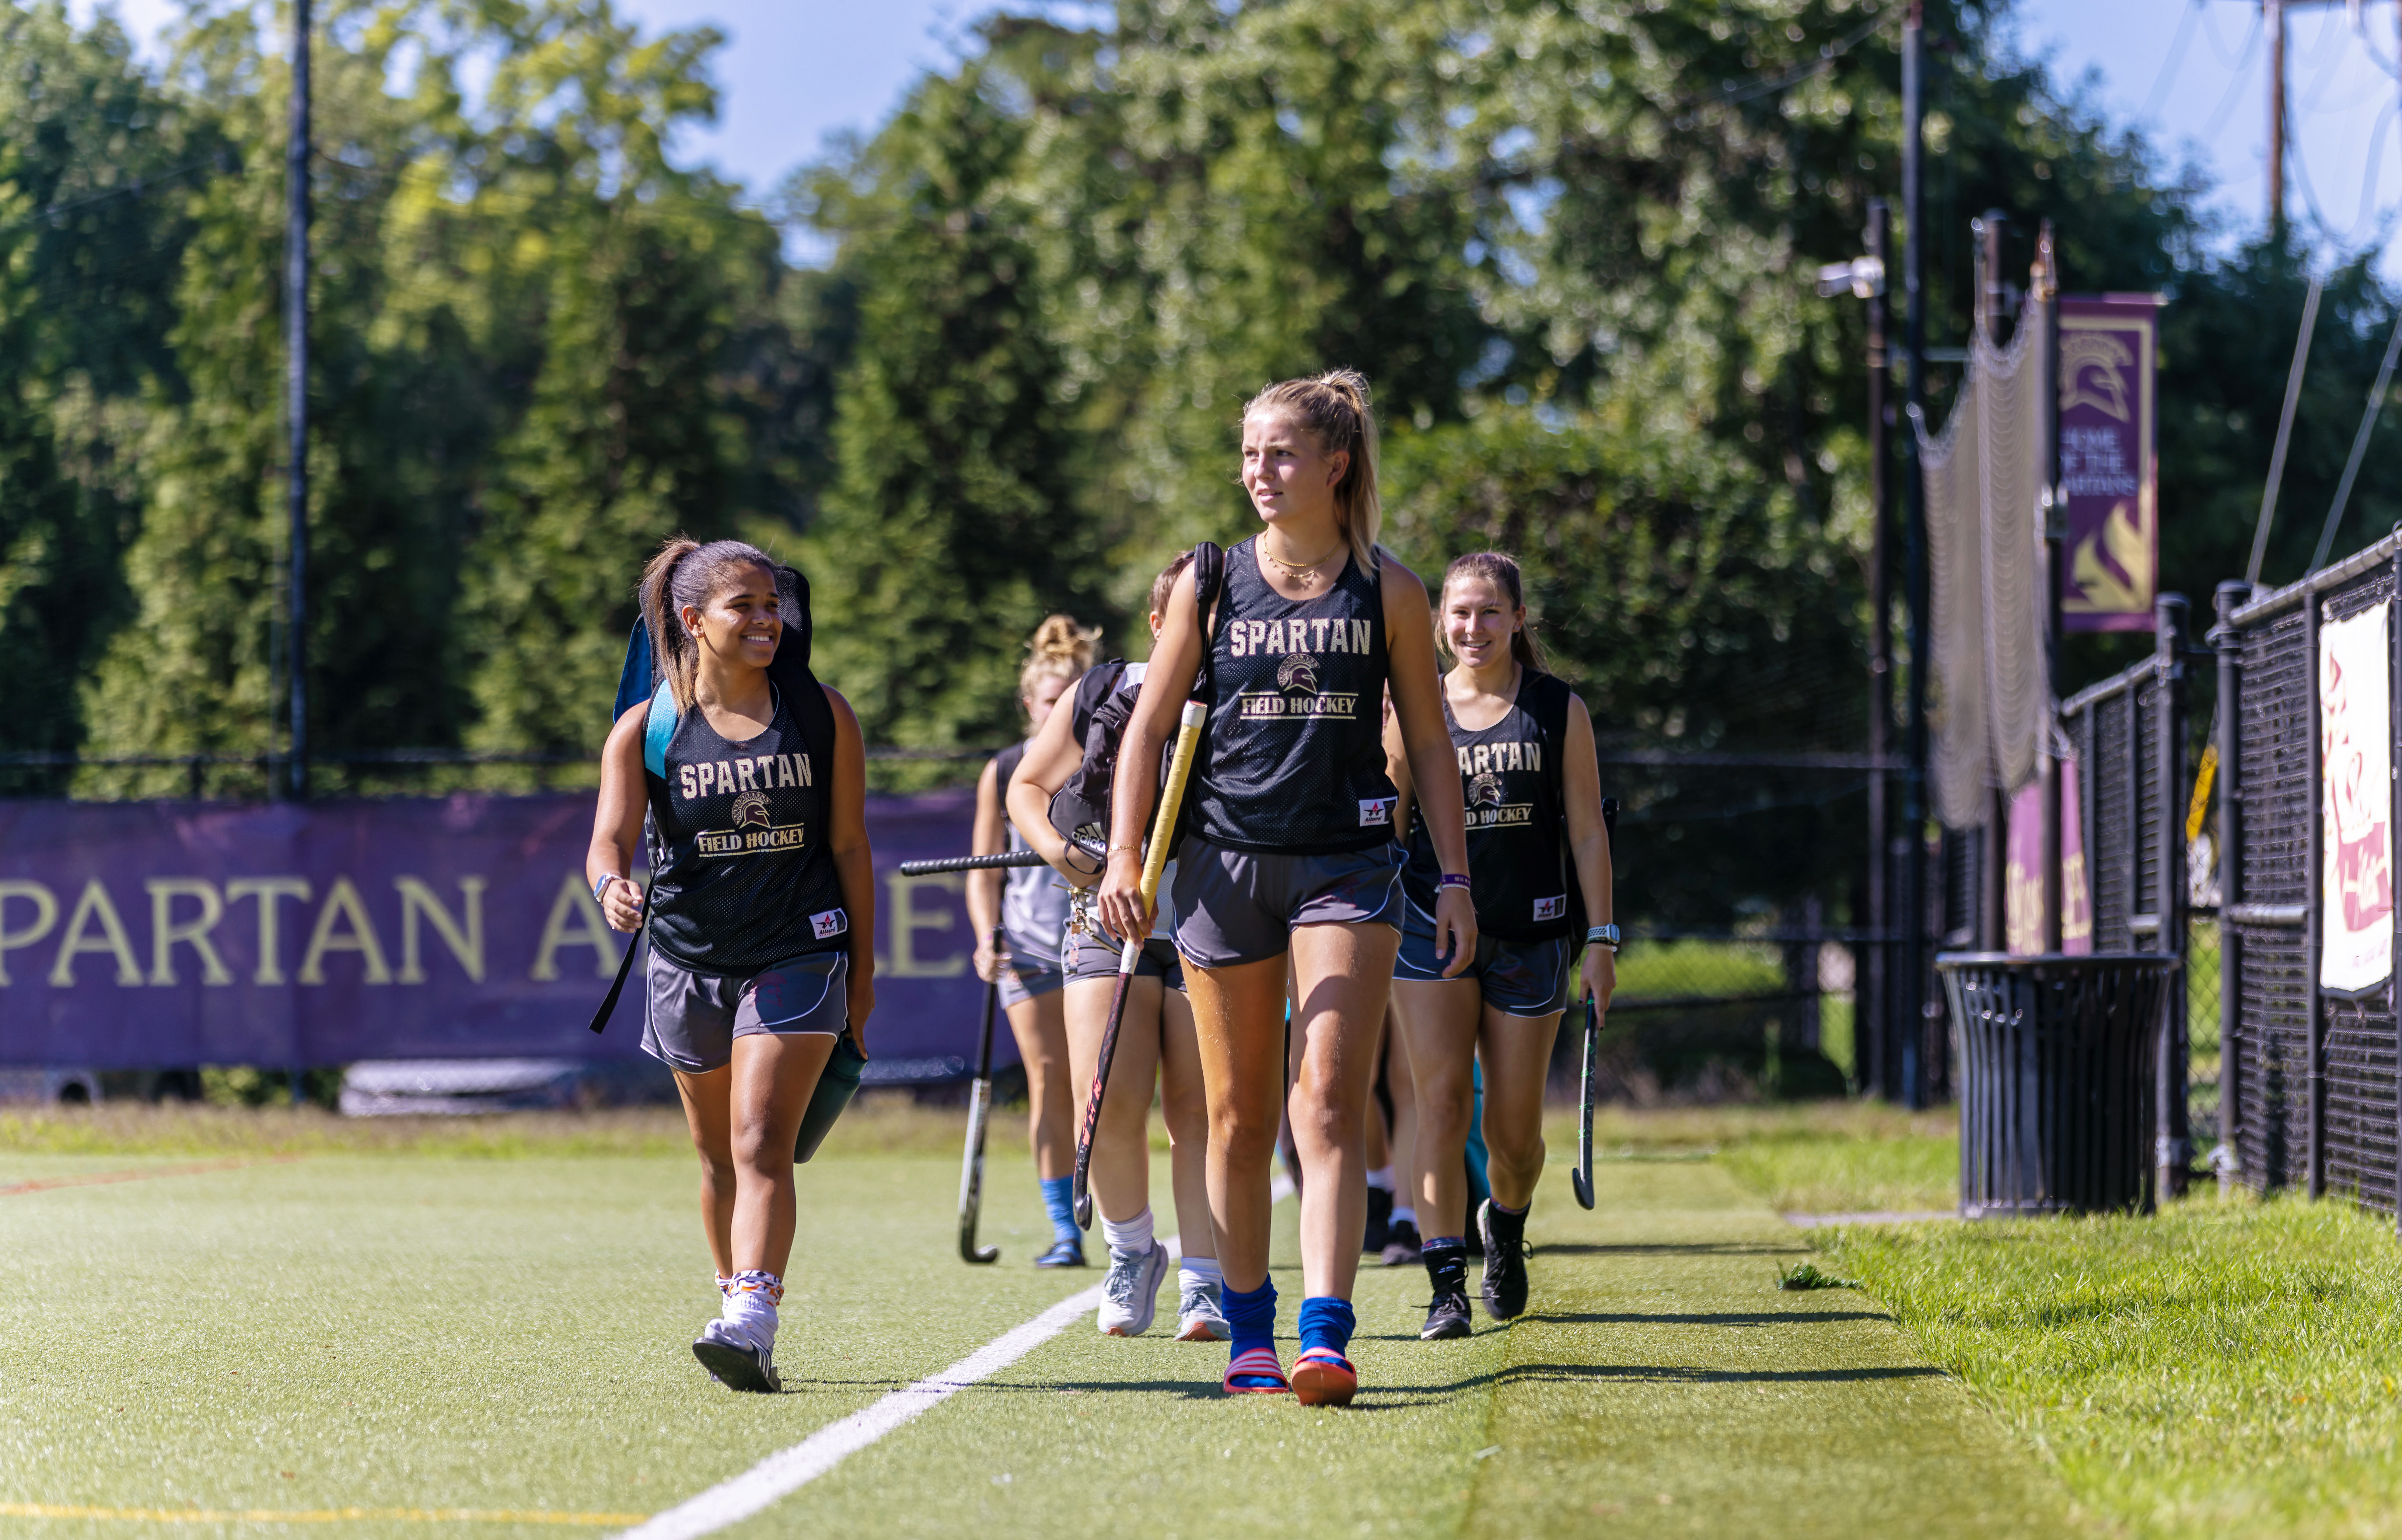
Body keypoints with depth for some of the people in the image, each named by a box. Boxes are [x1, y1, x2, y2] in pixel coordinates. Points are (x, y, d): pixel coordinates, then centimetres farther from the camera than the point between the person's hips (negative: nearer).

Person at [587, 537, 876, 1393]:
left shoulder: (822, 716, -1)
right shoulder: (646, 729, -3)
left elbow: (849, 848, 4)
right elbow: (610, 838, -11)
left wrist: (862, 973, 4)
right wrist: (613, 886, -35)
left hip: (799, 954, -2)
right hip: (689, 960, 2)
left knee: (762, 1141, -17)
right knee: (719, 1156, 13)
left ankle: (752, 1324, -28)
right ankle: (737, 1298, 31)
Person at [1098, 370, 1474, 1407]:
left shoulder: (1388, 591, 2)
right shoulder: (1211, 586, 4)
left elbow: (1428, 740, 7)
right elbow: (1149, 727, 7)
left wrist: (1454, 874, 2)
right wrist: (1124, 857, -3)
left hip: (1347, 862, -1)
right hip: (1227, 861, 2)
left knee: (1331, 1103, -12)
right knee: (1238, 1116, 7)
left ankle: (1326, 1339, -19)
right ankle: (1248, 1335, 18)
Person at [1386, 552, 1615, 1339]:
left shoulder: (1558, 711, 3)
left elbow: (1587, 832, 4)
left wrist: (1601, 939, -1)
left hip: (1529, 939, 0)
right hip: (1431, 926, 0)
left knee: (1514, 1128, 4)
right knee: (1443, 1100, -14)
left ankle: (1505, 1226, 37)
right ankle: (1446, 1286, -15)